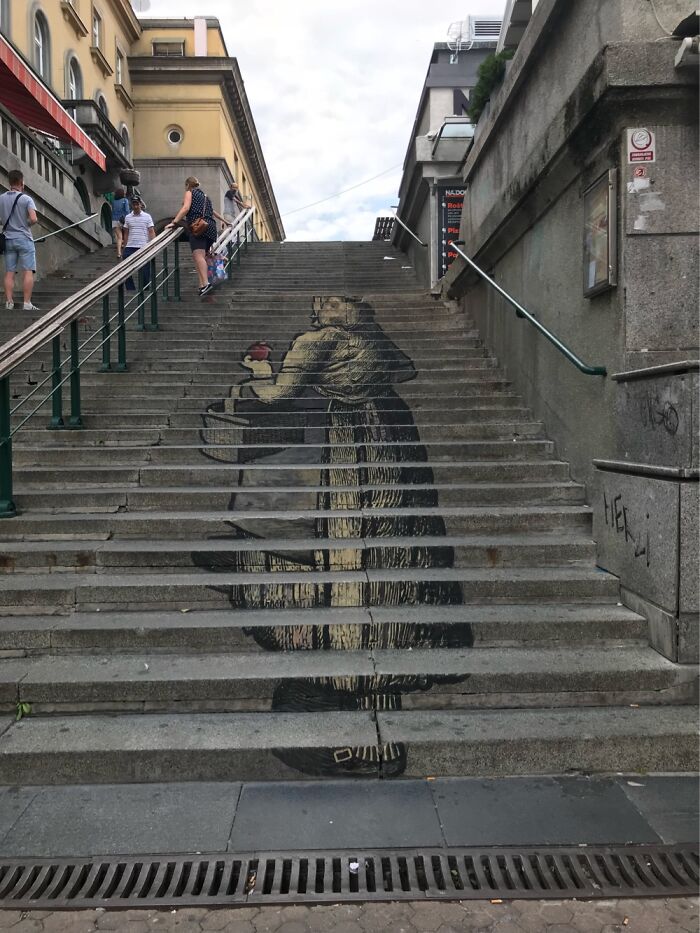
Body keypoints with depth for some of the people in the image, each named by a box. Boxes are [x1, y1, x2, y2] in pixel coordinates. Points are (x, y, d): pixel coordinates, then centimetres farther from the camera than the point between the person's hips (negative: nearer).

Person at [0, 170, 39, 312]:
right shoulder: (26, 199, -8)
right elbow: (33, 219, -19)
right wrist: (27, 224, 2)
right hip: (24, 239, -4)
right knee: (28, 272, -2)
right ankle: (27, 303, -7)